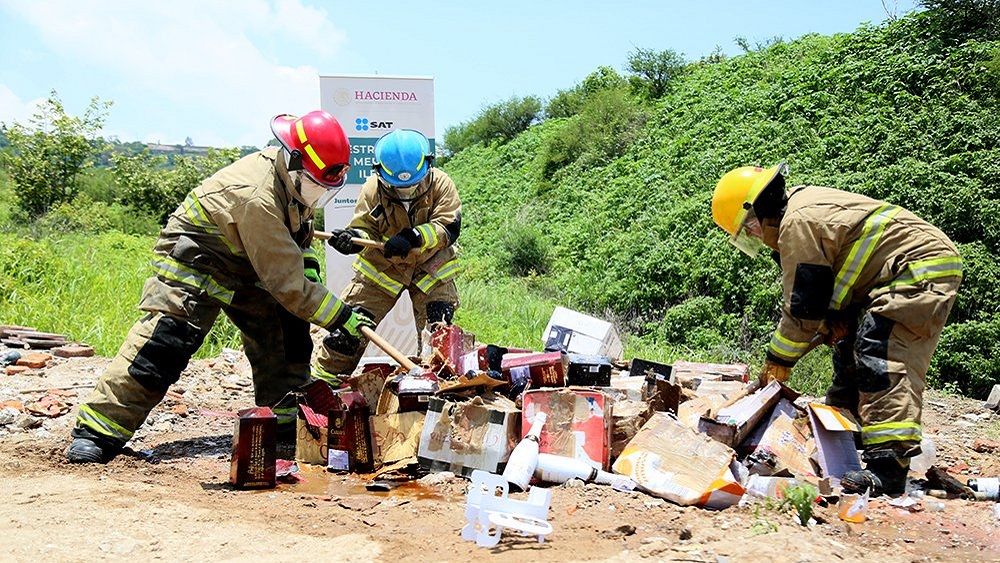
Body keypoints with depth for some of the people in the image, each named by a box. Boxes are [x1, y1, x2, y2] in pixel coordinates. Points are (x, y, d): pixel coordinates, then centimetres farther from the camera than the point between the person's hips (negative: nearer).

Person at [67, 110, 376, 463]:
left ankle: (286, 420, 17)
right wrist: (342, 317, -27)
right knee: (161, 344, -18)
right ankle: (96, 433, -12)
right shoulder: (258, 198, -35)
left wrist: (310, 268, 0)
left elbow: (299, 232, 16)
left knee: (286, 331, 5)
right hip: (192, 260, -9)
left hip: (243, 265, 10)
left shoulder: (293, 178, -7)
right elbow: (287, 283, -32)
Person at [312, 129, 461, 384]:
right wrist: (354, 238, -37)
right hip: (381, 267, 0)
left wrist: (413, 237, -39)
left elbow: (449, 227, -23)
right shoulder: (373, 189, -13)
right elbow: (366, 229, -12)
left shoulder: (440, 184, -16)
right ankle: (323, 377, 12)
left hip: (430, 266, 0)